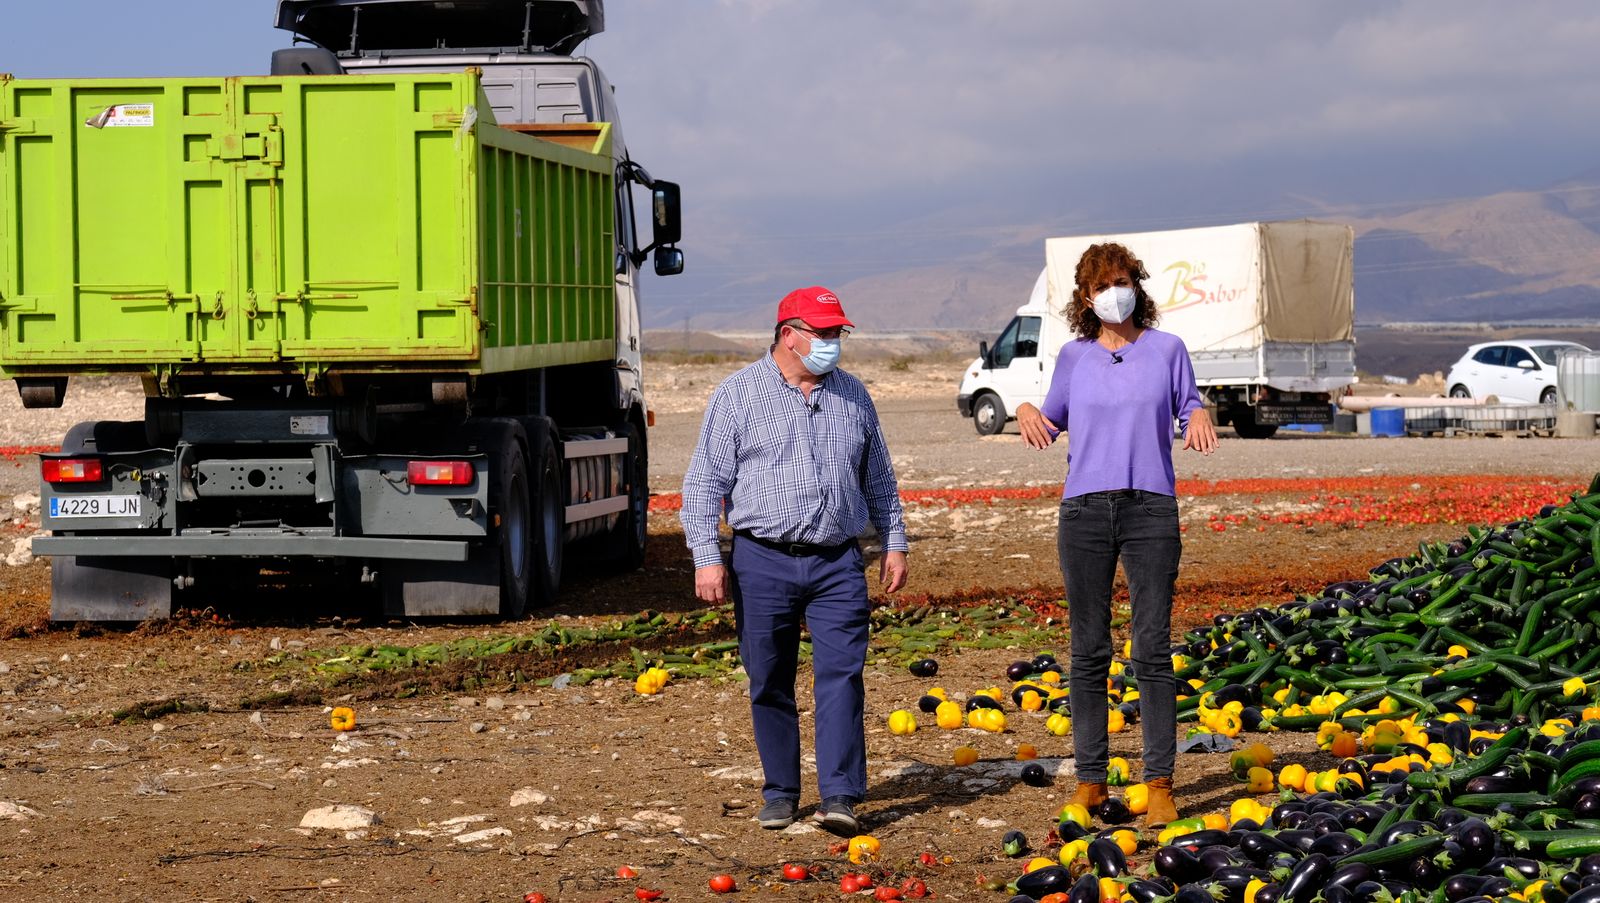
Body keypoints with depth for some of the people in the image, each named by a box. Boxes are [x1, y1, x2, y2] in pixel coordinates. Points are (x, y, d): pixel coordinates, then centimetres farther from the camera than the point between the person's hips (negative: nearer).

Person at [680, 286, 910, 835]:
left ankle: (840, 796, -10)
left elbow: (879, 480, 21)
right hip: (763, 563, -2)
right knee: (770, 685, 4)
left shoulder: (853, 396, 12)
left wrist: (894, 543, 15)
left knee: (841, 676, -9)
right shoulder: (738, 396, 0)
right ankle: (780, 795, 15)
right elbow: (703, 484, -1)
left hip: (838, 564, 2)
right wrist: (706, 558, -8)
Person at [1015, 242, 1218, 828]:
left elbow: (1187, 405, 16)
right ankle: (1090, 779, 10)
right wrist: (1027, 411, 1)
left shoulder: (1166, 349, 7)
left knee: (1152, 648, -5)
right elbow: (1055, 418, 22)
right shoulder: (1074, 356, 11)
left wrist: (1199, 415, -6)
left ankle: (1159, 783, -1)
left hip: (1151, 510, -2)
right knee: (1088, 650, 4)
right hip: (1084, 510, 2)